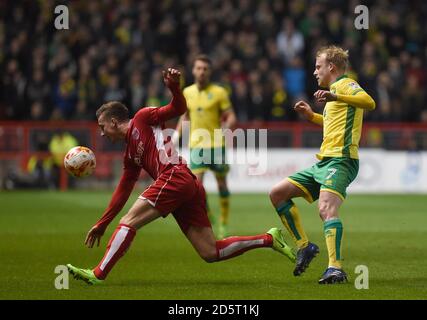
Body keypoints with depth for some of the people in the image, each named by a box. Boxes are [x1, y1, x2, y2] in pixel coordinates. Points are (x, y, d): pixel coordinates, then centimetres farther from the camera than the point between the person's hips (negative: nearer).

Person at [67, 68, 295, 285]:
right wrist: (101, 225, 31)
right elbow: (122, 192, 32)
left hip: (175, 176, -9)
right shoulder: (130, 155, 31)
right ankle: (269, 239, 6)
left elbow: (179, 108, 2)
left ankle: (98, 274, -13)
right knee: (211, 253, 2)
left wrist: (173, 86, -18)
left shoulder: (142, 118, 10)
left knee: (128, 222, -10)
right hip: (190, 187, 9)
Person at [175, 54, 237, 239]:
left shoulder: (219, 92, -4)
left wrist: (225, 129, -24)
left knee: (221, 183, 4)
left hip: (216, 145, -2)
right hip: (196, 145, 2)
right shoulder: (187, 92, 7)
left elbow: (231, 117, -5)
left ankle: (224, 223, 19)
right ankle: (206, 217, 5)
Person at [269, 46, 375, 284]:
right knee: (277, 194, 8)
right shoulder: (335, 89, 25)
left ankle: (336, 268, -41)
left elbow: (369, 103, -24)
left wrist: (335, 96, -36)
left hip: (340, 160, -10)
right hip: (323, 163, 10)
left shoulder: (345, 84, -2)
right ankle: (304, 246, 9)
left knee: (326, 208, -31)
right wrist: (312, 116, 31)